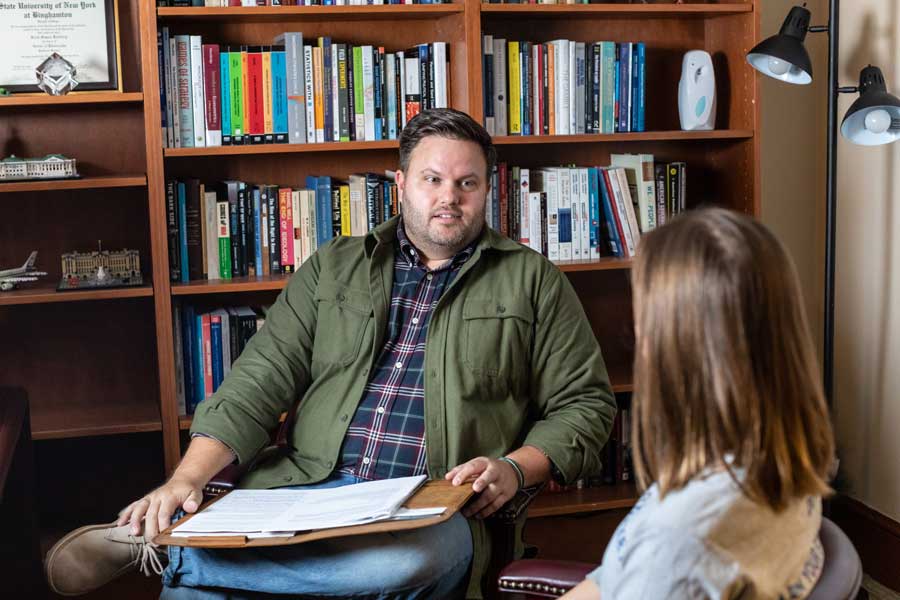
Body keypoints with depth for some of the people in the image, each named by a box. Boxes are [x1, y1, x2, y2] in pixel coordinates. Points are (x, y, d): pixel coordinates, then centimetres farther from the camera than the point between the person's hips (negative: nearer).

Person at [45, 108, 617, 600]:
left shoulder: (532, 281, 13)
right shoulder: (334, 268, 17)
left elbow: (586, 403, 11)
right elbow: (259, 383, 9)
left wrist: (515, 467, -8)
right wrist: (185, 480, -7)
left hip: (434, 510, 1)